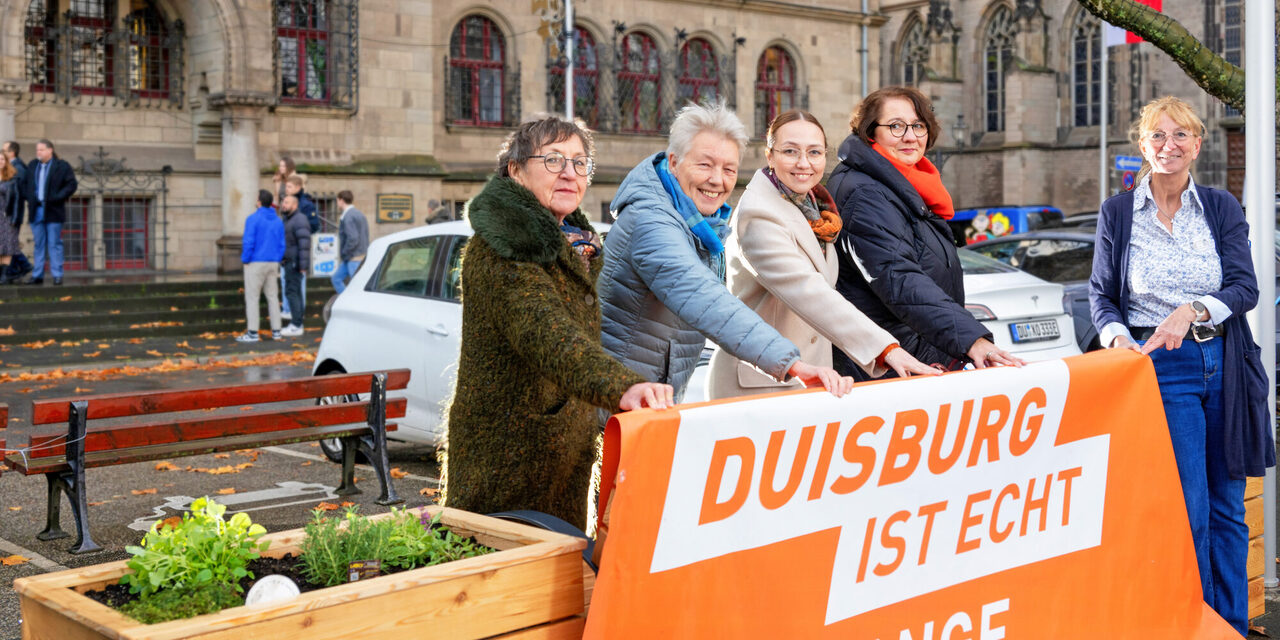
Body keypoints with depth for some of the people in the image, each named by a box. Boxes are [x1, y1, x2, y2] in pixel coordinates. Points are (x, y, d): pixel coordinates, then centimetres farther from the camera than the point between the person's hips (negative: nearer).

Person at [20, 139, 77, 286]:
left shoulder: (62, 166, -2)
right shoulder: (32, 167, 13)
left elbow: (72, 184, -5)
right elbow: (24, 184, 22)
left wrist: (57, 198, -14)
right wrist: (29, 198, 5)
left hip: (53, 212, -5)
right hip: (36, 212, 5)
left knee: (54, 244, -3)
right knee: (39, 244, 8)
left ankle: (57, 275, 0)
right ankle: (37, 275, 12)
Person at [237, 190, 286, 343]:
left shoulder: (253, 219, -11)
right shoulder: (278, 221, 8)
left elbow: (248, 242, -15)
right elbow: (282, 244, 10)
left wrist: (245, 260, -5)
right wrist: (277, 261, 15)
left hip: (256, 263, -6)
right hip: (273, 264, 6)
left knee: (252, 297, -1)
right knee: (272, 296, 11)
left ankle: (252, 332, -3)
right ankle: (276, 331, 12)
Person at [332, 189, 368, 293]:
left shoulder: (348, 217, -17)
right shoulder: (358, 214, 13)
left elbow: (353, 239, -26)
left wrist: (344, 253, -12)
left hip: (354, 258, -10)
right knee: (337, 278, 17)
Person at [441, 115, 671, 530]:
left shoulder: (578, 244, 12)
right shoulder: (500, 250, -20)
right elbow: (547, 333, -37)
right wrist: (621, 386, -50)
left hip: (567, 457, 9)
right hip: (505, 462, -9)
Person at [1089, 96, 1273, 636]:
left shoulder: (1221, 208, 6)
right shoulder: (1118, 213, 4)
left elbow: (1245, 287, -3)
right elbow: (1102, 294, 8)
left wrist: (1191, 312, -20)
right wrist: (1117, 333, -12)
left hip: (1224, 366, 2)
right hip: (1161, 369, -2)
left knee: (1228, 509, 7)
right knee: (1189, 511, -6)